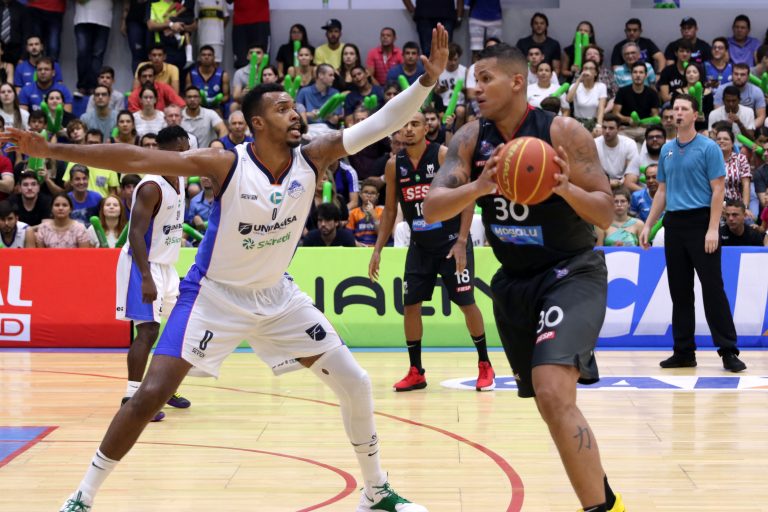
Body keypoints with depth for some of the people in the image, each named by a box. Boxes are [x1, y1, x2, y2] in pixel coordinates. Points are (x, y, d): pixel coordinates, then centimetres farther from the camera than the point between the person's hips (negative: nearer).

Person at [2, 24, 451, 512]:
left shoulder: (311, 158, -11)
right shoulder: (227, 165, -23)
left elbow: (379, 124, -16)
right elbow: (137, 158, -27)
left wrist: (427, 81, -29)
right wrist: (51, 150, -32)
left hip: (278, 295, 4)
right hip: (215, 295, -4)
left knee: (355, 383, 1)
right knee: (151, 394, -13)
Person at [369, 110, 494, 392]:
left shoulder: (444, 156, -12)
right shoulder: (394, 165, 1)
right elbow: (390, 210, 10)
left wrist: (461, 242, -19)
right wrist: (378, 249, 4)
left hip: (452, 242, -4)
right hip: (419, 246, 4)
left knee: (466, 303, -3)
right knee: (410, 305, 0)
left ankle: (485, 366, 12)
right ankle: (415, 372, 11)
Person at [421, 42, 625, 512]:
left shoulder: (564, 133, -15)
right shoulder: (470, 139, -3)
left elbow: (606, 214, -14)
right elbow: (432, 209, -12)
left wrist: (567, 188, -35)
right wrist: (478, 187, -32)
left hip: (572, 274, -6)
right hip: (514, 281, 6)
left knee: (554, 394, -25)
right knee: (552, 403, 15)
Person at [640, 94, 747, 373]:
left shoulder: (709, 148, -5)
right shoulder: (667, 150, 13)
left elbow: (718, 189, -9)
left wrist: (713, 229, -17)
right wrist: (648, 225, 12)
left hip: (700, 222, -6)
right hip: (674, 224, 6)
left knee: (712, 288, -8)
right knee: (679, 290, 7)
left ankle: (728, 351, -6)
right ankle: (684, 352, 12)